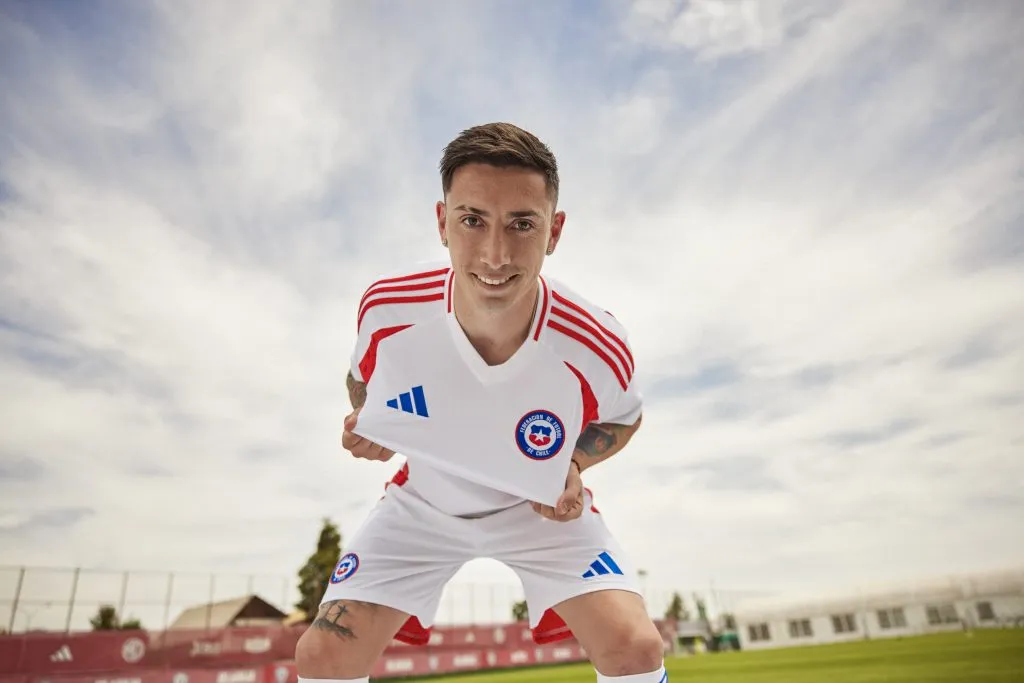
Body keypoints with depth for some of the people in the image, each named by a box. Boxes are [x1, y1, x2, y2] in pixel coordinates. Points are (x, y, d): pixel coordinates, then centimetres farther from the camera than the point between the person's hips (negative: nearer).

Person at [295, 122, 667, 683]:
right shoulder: (386, 309, -26)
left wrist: (572, 466, -22)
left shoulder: (598, 352, -29)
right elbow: (363, 379, 0)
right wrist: (365, 425, -21)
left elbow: (622, 418, -3)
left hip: (541, 509, -1)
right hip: (421, 505, 2)